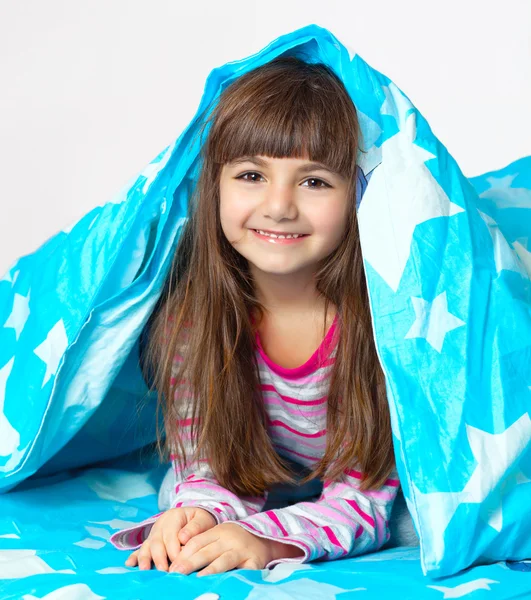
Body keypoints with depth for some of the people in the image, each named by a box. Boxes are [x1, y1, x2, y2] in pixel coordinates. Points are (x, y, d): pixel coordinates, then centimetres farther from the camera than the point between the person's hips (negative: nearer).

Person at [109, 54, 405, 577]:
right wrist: (199, 513, -37)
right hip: (259, 488, 1)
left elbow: (364, 499, -27)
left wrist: (264, 537, -45)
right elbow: (210, 467, -14)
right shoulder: (191, 311, -19)